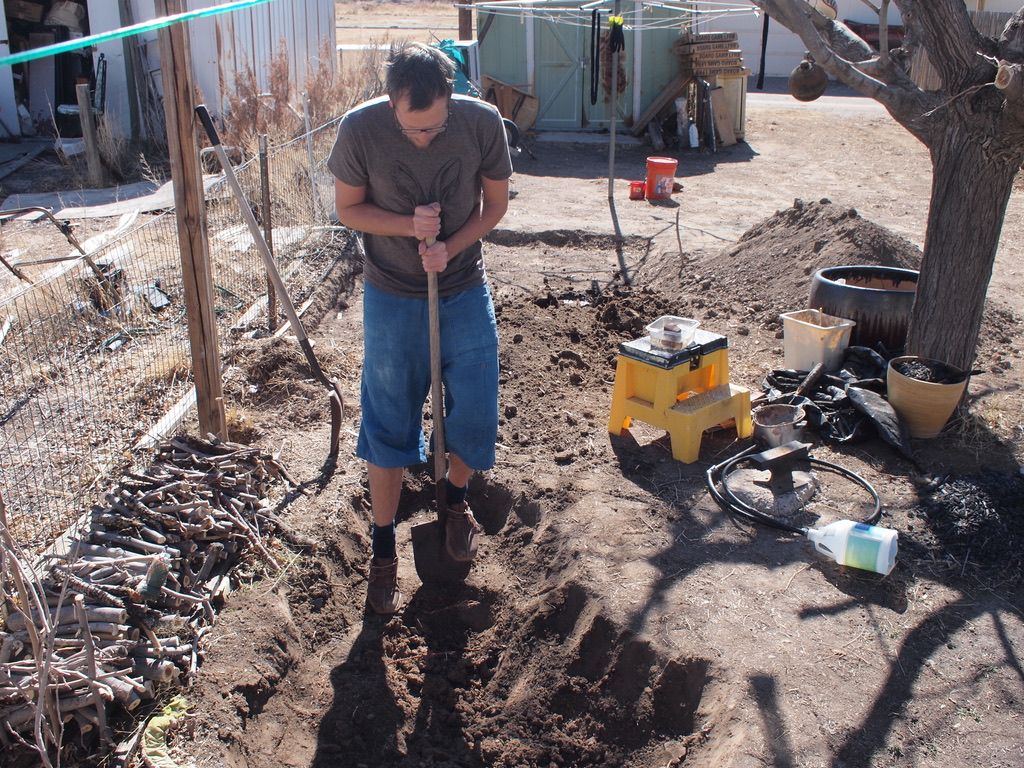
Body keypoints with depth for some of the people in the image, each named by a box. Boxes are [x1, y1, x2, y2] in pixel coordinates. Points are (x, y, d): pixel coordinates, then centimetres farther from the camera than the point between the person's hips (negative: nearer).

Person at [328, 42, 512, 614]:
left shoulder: (483, 123, -17)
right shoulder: (361, 129, -20)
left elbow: (496, 203, -4)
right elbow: (348, 208, -6)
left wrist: (450, 247, -20)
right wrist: (408, 226, -24)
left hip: (465, 292, 1)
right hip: (392, 299, -1)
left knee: (475, 413, 7)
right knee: (388, 425, 5)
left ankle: (456, 499, 38)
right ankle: (385, 548, 21)